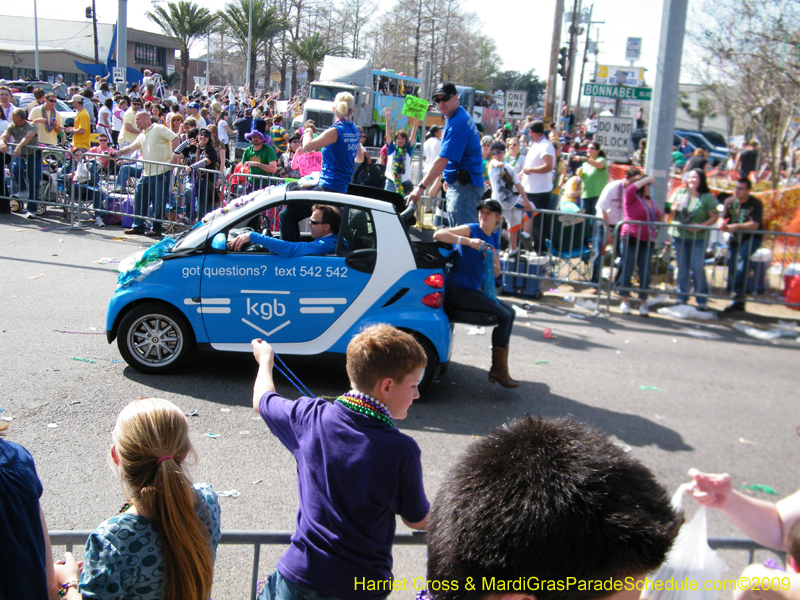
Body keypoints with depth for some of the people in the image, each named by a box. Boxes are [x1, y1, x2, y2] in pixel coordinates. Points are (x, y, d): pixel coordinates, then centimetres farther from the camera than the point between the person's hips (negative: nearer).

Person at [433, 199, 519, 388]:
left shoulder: (495, 236, 13)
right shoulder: (470, 230, -8)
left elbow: (496, 273, 15)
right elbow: (438, 234, -24)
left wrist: (495, 260, -8)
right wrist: (468, 241, -31)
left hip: (473, 291, 9)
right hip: (457, 291, -9)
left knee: (509, 312, 10)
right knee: (503, 315, -16)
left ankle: (499, 368, 15)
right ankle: (498, 370, -7)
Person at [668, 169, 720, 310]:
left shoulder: (708, 197, -3)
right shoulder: (680, 192, 7)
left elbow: (714, 216, -6)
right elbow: (670, 213, 11)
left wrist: (701, 226, -20)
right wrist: (674, 209, -12)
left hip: (698, 238, -3)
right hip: (679, 236, 3)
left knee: (698, 268, -7)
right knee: (682, 268, 9)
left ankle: (702, 300, 1)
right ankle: (682, 298, 18)